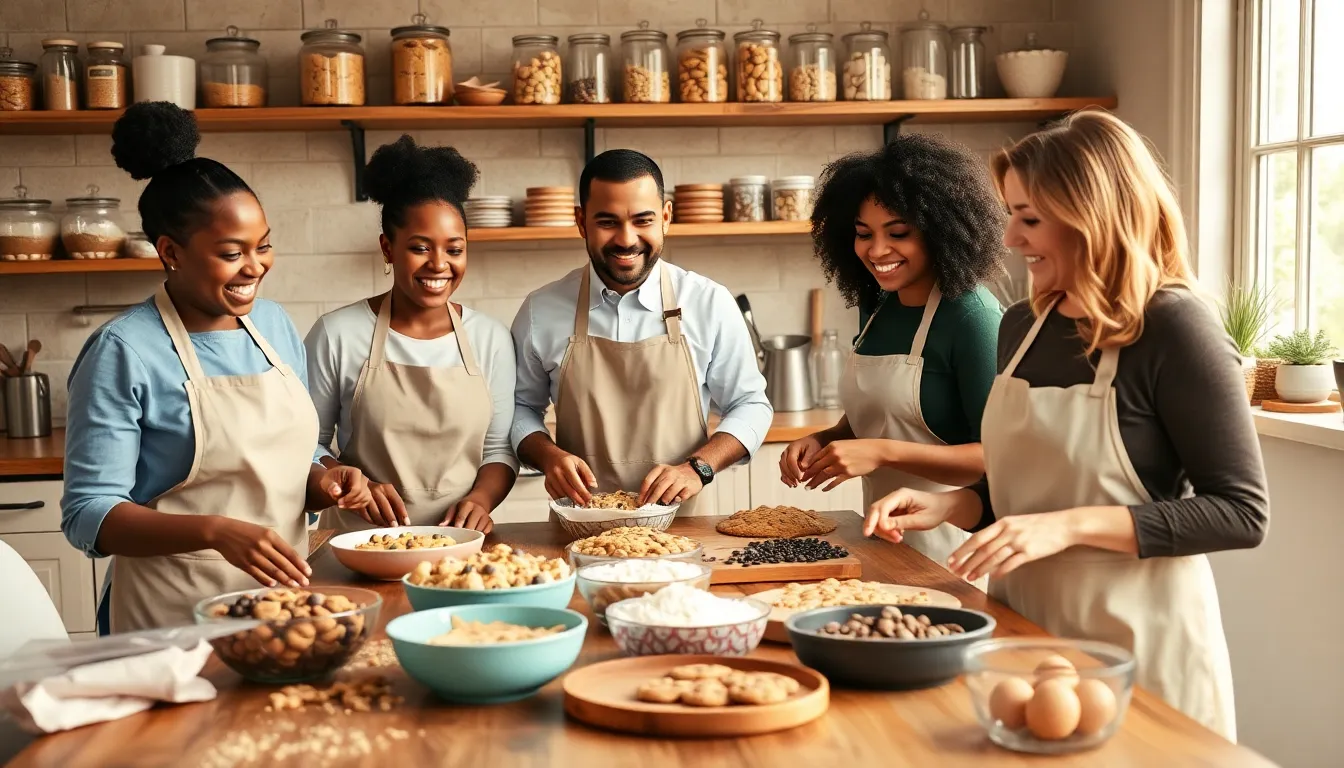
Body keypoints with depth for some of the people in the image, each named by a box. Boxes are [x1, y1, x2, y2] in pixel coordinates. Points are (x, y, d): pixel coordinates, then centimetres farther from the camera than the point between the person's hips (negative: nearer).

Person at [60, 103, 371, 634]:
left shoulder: (275, 326, 6)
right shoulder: (124, 351, -12)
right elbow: (89, 515, -14)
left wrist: (323, 481, -5)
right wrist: (218, 532, -28)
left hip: (282, 602, 6)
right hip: (174, 622, -5)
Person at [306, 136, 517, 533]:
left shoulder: (491, 338, 8)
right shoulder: (337, 335, 0)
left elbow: (499, 448, 11)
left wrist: (480, 498, -7)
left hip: (460, 543, 2)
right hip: (361, 543, -2)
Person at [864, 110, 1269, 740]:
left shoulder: (1172, 328, -15)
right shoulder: (1022, 327, 5)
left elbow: (1240, 512, -17)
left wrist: (1067, 526, -24)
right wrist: (947, 506, -4)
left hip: (1133, 641, -6)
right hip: (1023, 625, 6)